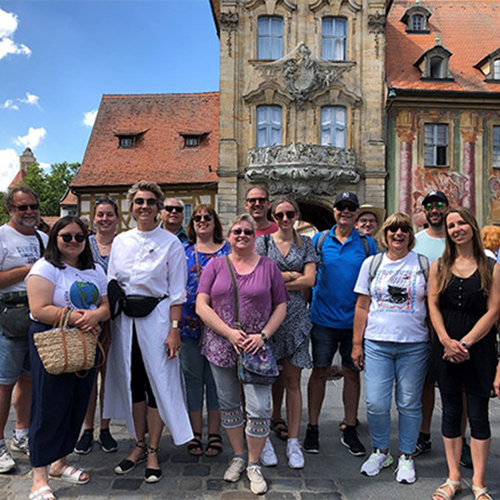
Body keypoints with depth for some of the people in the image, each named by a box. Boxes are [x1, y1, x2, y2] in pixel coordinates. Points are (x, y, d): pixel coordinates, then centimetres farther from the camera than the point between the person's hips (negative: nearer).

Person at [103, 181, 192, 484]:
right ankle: (139, 445, 28)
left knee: (158, 383, 1)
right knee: (132, 382, 11)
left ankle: (153, 452, 17)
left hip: (156, 319, -4)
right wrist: (106, 324, 5)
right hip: (124, 320, 4)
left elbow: (177, 292, -6)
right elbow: (111, 285, 11)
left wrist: (174, 330, -12)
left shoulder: (171, 243, -4)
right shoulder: (120, 241, 9)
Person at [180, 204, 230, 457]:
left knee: (216, 377, 4)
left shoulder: (227, 250, 7)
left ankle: (214, 433, 17)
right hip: (190, 322, 1)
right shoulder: (183, 251, 11)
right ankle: (195, 434, 19)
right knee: (192, 377, 7)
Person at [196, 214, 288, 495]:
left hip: (256, 347, -1)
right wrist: (229, 332, -13)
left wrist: (263, 335, -10)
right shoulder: (215, 266, 4)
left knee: (259, 408, -2)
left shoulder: (268, 266, 4)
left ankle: (254, 464, 18)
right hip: (221, 346, 1)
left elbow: (281, 306, 4)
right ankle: (238, 457, 33)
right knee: (229, 404, 14)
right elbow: (202, 305, -3)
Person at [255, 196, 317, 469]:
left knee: (292, 381, 5)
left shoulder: (306, 244, 11)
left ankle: (293, 441, 15)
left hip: (295, 316, 1)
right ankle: (264, 438, 14)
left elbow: (310, 280, -2)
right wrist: (292, 275, -7)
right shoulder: (262, 242, 7)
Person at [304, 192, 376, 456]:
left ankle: (349, 431, 23)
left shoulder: (366, 244, 5)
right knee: (319, 371, 5)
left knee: (352, 373, 10)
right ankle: (312, 428, 18)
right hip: (324, 318, -1)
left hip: (355, 319, 1)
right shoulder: (319, 240, 3)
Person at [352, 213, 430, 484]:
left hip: (414, 345, 0)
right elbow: (362, 306, 8)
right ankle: (380, 451, 23)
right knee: (375, 403, -1)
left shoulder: (423, 264, 4)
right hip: (377, 343, 1)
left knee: (409, 404, 6)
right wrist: (357, 343, 5)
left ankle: (406, 457, 25)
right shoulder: (372, 263, 7)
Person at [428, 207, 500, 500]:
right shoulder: (439, 266, 7)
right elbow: (433, 305, 2)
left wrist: (465, 343, -14)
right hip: (446, 349, 2)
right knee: (451, 413, 9)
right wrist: (447, 341, -12)